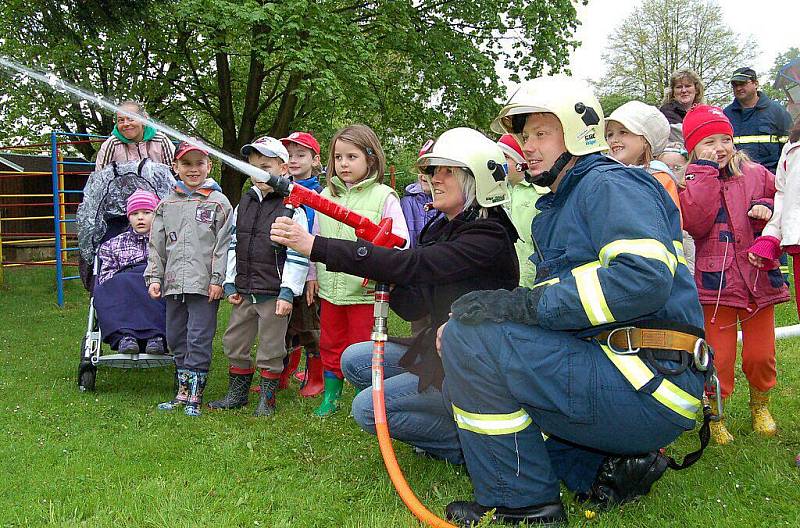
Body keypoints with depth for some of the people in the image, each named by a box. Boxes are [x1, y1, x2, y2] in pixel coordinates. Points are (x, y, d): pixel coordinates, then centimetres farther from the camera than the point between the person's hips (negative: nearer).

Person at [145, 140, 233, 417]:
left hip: (204, 284, -5)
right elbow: (156, 245, 13)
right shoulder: (167, 204, 12)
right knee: (176, 337, 11)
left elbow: (224, 245, -5)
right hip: (173, 284, 5)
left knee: (199, 338, -4)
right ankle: (184, 389, 23)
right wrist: (154, 277, 5)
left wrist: (218, 280, -10)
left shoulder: (218, 202, 0)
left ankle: (195, 395, 4)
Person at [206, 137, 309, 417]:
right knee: (234, 343, 13)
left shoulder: (292, 208, -9)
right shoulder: (242, 206, 10)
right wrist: (230, 284, 8)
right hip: (244, 291, 6)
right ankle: (237, 393, 29)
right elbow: (233, 246, 13)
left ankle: (267, 399, 19)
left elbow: (297, 256, -11)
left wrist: (288, 292, -15)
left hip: (274, 293, -6)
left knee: (271, 347, 5)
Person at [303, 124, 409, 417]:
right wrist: (313, 275, 13)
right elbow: (315, 238, 14)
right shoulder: (326, 195, 8)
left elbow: (400, 240, -8)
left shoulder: (384, 197, -7)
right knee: (330, 344, 16)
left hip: (366, 289, -5)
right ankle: (331, 396, 30)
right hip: (330, 287, 5)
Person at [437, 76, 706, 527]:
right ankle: (605, 467, 9)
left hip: (648, 385, -10)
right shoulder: (556, 209, 22)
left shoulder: (610, 183, -8)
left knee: (471, 339, -18)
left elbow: (646, 276, -26)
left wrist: (527, 303, -23)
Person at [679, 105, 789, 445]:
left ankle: (760, 405, 35)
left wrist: (768, 209, -6)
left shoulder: (757, 175, 7)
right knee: (718, 356, -1)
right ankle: (714, 416, 19)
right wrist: (706, 171, -16)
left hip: (759, 278, 3)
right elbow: (695, 223, -19)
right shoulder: (692, 183, -1)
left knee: (760, 354, 9)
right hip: (716, 281, -3)